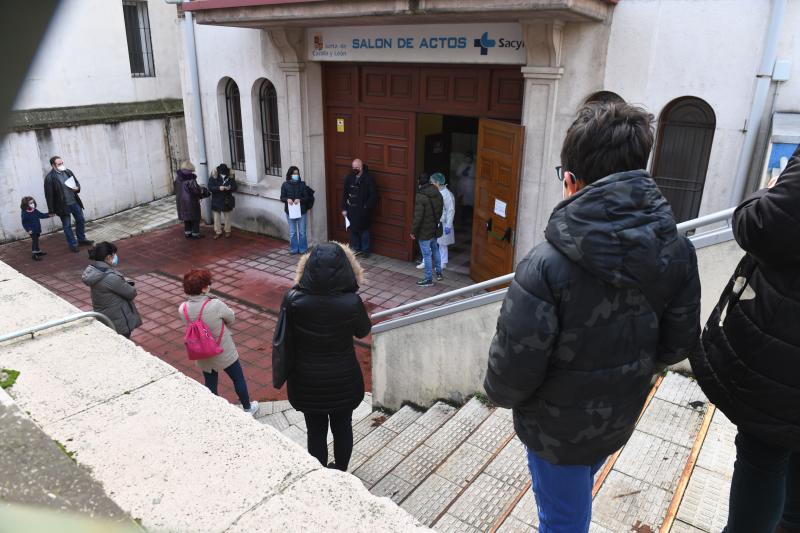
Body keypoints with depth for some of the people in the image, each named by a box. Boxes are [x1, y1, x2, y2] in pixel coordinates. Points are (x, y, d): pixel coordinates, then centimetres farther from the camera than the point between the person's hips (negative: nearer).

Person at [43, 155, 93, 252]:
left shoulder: (68, 172, 3)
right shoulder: (49, 177, -15)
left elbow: (77, 182, 16)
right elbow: (49, 195, -13)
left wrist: (77, 188, -10)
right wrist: (51, 210, -12)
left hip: (75, 202, 6)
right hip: (63, 205, -6)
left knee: (81, 220, 15)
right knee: (67, 226, 6)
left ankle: (82, 239, 32)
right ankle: (73, 245, 16)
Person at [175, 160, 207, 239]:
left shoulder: (178, 178, 3)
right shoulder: (190, 178, -19)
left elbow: (177, 190, 11)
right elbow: (196, 190, -22)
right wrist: (202, 188, -1)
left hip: (181, 201, 7)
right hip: (191, 201, -7)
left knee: (186, 217, 18)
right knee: (195, 218, 6)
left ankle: (187, 233, 25)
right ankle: (195, 234, 12)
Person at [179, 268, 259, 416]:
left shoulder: (182, 309, -16)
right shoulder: (215, 305, -29)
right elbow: (231, 319, -12)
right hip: (224, 353, -3)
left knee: (210, 385, 23)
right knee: (238, 379, 21)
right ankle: (247, 408, 41)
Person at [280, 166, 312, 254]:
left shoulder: (302, 184, -4)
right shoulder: (285, 185, -2)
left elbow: (307, 197, -3)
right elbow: (282, 197, 2)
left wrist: (299, 200, -21)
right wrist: (287, 199, -19)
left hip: (301, 211, -1)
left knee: (302, 232, 7)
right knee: (292, 232, 11)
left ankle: (303, 249, 20)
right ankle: (293, 249, 23)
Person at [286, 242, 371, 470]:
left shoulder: (295, 301, -22)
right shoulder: (352, 302, -24)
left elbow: (289, 334, -2)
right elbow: (363, 331, -4)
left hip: (307, 381, 0)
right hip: (344, 380, 0)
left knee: (316, 431, 20)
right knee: (342, 428, 23)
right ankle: (340, 473, 44)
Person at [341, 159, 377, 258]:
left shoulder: (368, 178, -9)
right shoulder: (349, 178, 4)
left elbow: (373, 195, -10)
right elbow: (345, 194, 8)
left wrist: (367, 207, -14)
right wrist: (344, 208, 5)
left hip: (362, 210, -4)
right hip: (351, 209, 4)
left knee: (364, 230, 4)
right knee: (353, 229, 11)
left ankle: (365, 250, 17)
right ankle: (356, 249, 23)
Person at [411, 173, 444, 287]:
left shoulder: (420, 197, -21)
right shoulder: (438, 194, 2)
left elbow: (418, 217, -23)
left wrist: (413, 231, -13)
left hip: (424, 231, -7)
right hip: (435, 230, 7)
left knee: (427, 255, 1)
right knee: (435, 250, 25)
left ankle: (428, 279, 10)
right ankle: (439, 273, 35)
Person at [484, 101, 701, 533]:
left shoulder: (545, 266, -33)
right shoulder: (677, 251, -14)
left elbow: (513, 367, -27)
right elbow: (679, 344, -3)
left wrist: (499, 394, -4)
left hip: (557, 428, -5)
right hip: (619, 420, 6)